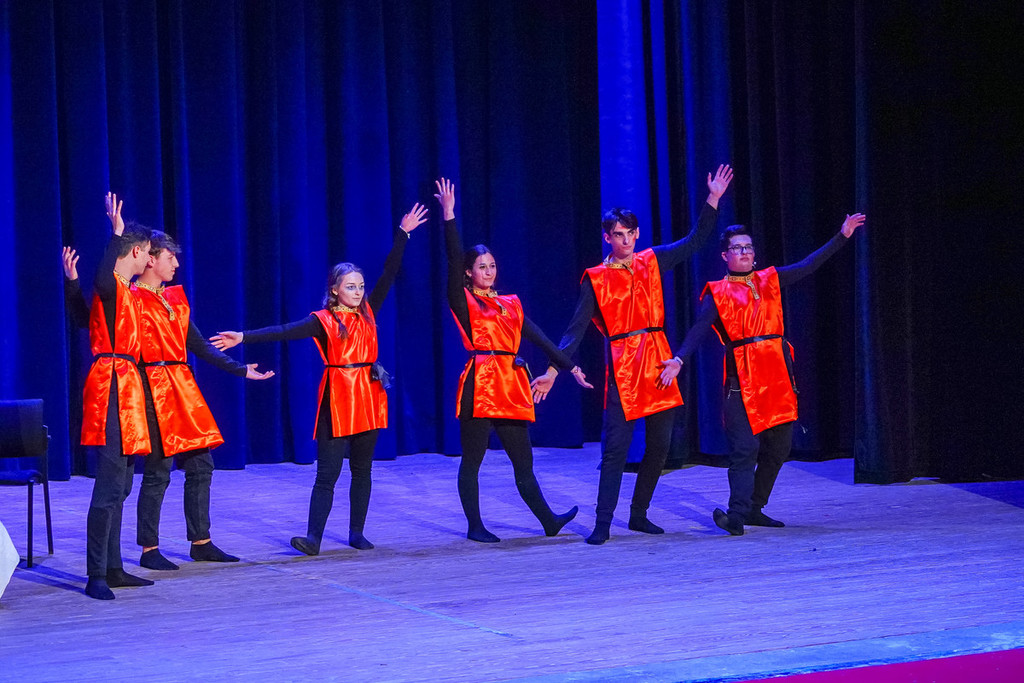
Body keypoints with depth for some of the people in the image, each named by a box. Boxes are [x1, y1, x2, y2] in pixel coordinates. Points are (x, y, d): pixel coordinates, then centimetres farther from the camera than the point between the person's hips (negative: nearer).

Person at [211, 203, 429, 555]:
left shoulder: (368, 312, 9)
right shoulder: (323, 321, -3)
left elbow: (388, 275, 12)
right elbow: (284, 331, -13)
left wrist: (402, 235, 12)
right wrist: (244, 338, -25)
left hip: (368, 395, 4)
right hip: (337, 397, -4)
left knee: (362, 470, 10)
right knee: (327, 473, -8)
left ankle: (357, 533, 19)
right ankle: (313, 537, -12)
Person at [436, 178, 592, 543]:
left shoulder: (510, 304, 17)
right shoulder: (462, 301, 2)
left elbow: (538, 336, 17)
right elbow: (453, 257, -9)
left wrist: (568, 365, 13)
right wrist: (449, 215, -15)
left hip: (511, 385, 4)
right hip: (479, 384, -4)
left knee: (523, 461, 8)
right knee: (471, 461, 1)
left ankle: (548, 521, 11)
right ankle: (475, 526, 9)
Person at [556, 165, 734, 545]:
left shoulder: (652, 262, 11)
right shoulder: (596, 279, 1)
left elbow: (695, 242, 17)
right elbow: (577, 327, -2)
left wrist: (714, 198, 11)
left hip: (658, 362, 4)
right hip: (622, 366, -4)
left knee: (660, 445, 7)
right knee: (615, 448, -9)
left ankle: (639, 515, 20)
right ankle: (603, 524, -5)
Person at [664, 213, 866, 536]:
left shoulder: (770, 280, 15)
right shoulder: (718, 293, 4)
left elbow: (808, 266, 18)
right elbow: (699, 329, -6)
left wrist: (842, 235, 15)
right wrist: (679, 359, -21)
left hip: (777, 373, 5)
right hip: (742, 378, -5)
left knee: (778, 447, 7)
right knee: (745, 448, -14)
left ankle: (754, 509, 18)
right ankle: (737, 514, -16)